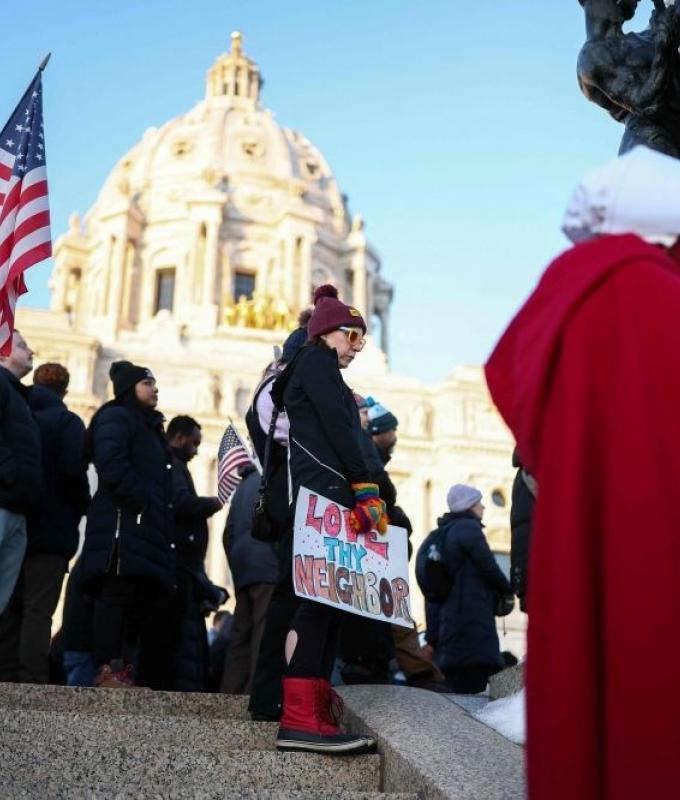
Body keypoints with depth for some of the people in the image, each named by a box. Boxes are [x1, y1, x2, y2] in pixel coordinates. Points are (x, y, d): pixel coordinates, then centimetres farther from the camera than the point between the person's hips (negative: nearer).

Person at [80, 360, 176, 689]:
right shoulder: (116, 417, 1)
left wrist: (161, 518, 14)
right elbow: (111, 463, -16)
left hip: (146, 526, 9)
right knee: (117, 594, -15)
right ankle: (107, 670, -18)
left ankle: (126, 671, 2)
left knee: (143, 600, 3)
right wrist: (141, 501, -17)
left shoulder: (149, 428, 29)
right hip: (124, 521, -9)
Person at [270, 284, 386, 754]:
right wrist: (366, 489, -13)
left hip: (320, 499, 10)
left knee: (327, 600, 2)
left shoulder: (300, 375, 32)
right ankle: (300, 719, -24)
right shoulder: (318, 360, 4)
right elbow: (337, 428, -8)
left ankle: (315, 719, -2)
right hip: (326, 492, -10)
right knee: (321, 598, -18)